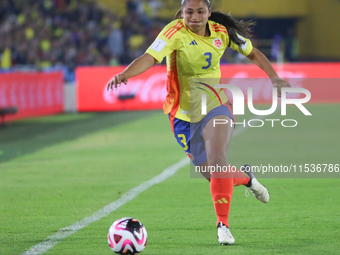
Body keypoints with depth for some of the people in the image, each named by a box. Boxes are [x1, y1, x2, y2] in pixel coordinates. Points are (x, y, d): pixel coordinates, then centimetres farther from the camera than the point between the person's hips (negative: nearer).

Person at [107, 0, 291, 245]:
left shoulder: (222, 32, -4)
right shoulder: (175, 32, -16)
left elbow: (253, 53, 13)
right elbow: (150, 58, -30)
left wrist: (274, 78, 5)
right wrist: (124, 74, -48)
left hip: (215, 105, 1)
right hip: (184, 113, 0)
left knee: (217, 158, -25)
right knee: (214, 176, 5)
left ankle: (223, 224, -20)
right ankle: (246, 177, 39)